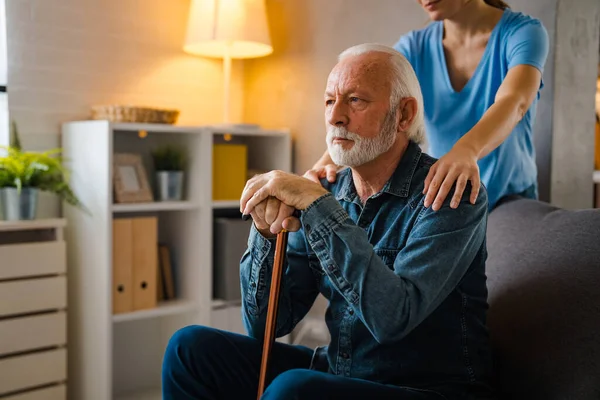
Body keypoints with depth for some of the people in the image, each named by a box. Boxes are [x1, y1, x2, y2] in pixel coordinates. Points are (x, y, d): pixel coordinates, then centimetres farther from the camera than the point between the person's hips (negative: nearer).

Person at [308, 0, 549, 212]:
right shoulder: (414, 47, -4)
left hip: (511, 202, -2)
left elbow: (513, 103, -34)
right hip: (441, 202, 2)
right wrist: (327, 160, -40)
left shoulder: (523, 32, -13)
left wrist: (467, 151, -55)